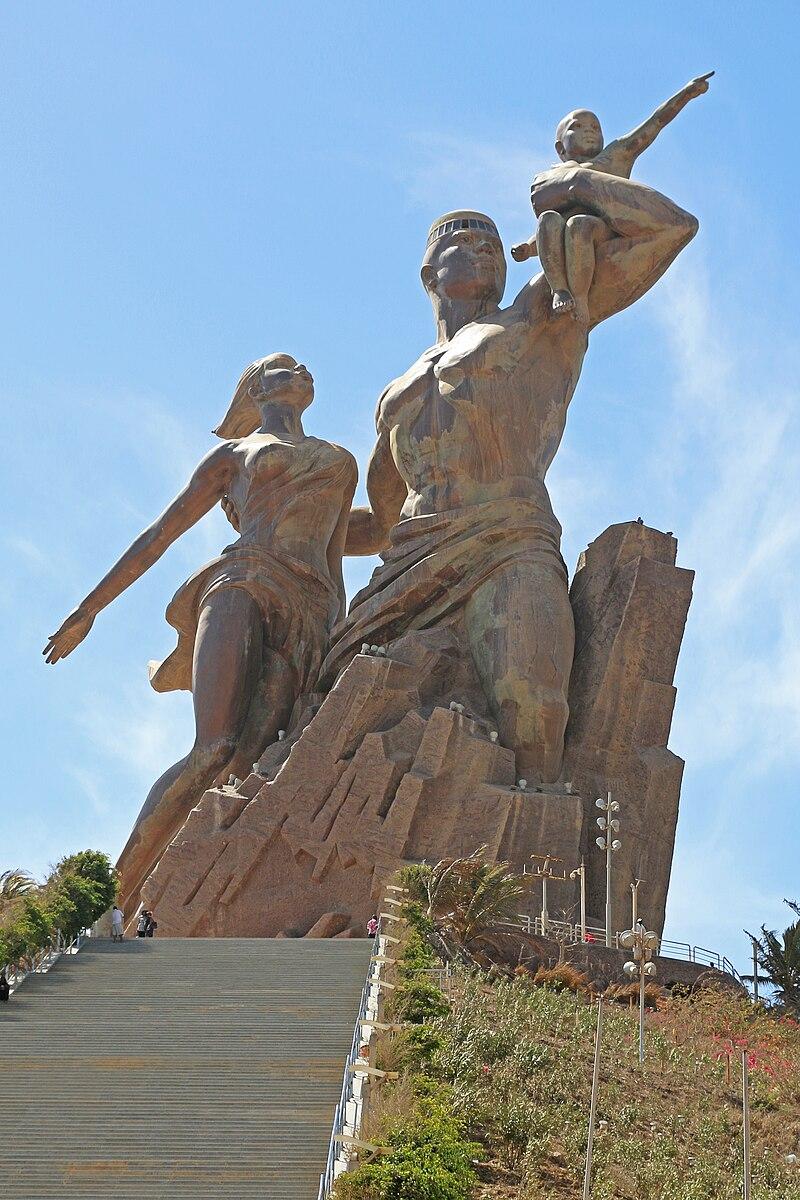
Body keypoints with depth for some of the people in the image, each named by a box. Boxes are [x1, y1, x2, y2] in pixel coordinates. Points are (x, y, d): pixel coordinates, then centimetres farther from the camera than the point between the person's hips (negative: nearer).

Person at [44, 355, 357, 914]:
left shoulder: (342, 462, 35)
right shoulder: (234, 454, 25)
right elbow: (160, 533, 21)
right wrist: (88, 610, 17)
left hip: (308, 617, 3)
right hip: (244, 585, -2)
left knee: (248, 762, -23)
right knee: (215, 752, -25)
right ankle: (123, 902, -17)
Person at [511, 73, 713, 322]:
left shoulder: (614, 156, 32)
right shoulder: (545, 180, 35)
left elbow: (655, 122, 21)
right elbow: (546, 235, 29)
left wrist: (687, 92, 10)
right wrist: (528, 248, 7)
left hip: (604, 228, -2)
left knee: (578, 225, -36)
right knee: (550, 220, -33)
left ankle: (580, 301, -34)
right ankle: (560, 289, -39)